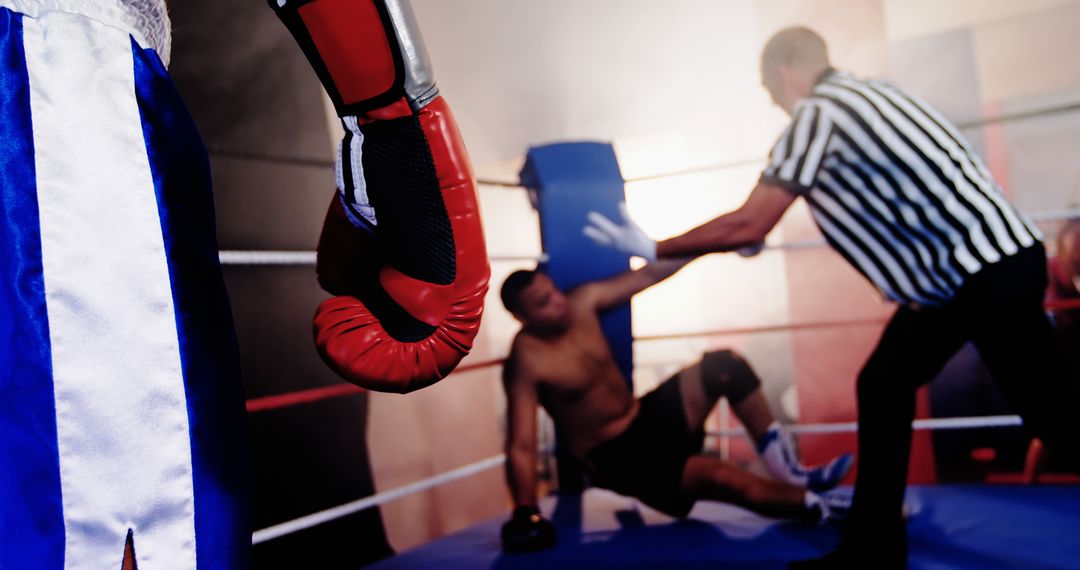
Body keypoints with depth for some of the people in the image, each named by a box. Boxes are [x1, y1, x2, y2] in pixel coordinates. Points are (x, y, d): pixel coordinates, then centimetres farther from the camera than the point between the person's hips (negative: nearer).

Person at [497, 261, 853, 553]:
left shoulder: (582, 302, -2)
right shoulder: (526, 363, -20)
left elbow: (648, 275, 2)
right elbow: (521, 446, -24)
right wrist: (526, 515, -34)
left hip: (648, 416, 7)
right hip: (614, 456, -7)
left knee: (724, 364, -11)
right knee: (723, 479, -27)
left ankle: (789, 472, -6)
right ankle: (820, 507, -7)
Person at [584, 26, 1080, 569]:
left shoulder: (817, 114, -15)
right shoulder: (859, 93, 13)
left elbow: (747, 226, -18)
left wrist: (651, 249, -7)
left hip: (992, 268, -10)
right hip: (973, 262, 10)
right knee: (883, 385, 9)